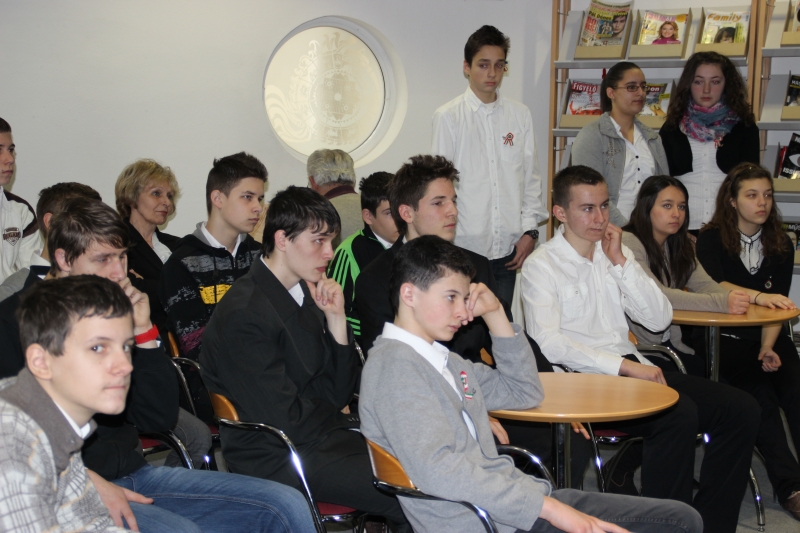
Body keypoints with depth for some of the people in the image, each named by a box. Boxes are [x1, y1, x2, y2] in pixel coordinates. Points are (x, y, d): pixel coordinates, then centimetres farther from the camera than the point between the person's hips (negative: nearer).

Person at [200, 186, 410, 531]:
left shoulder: (305, 294, 7)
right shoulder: (242, 314, -17)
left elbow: (339, 394, 7)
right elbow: (285, 422, -17)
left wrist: (336, 319, -5)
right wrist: (337, 418, 1)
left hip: (322, 434, 8)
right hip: (275, 457, -8)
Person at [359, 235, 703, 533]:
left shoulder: (441, 359, 17)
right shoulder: (394, 364, -12)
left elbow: (524, 392, 26)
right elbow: (436, 467, -24)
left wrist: (495, 315, 13)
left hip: (521, 502, 10)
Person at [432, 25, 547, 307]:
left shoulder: (520, 115, 8)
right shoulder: (448, 116, -1)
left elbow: (531, 177, 10)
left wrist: (529, 231, 3)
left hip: (510, 250, 3)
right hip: (465, 247, -3)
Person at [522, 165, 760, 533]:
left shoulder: (614, 254, 17)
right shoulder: (542, 265, -3)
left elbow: (660, 320, 7)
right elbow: (548, 343, -16)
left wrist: (621, 261, -3)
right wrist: (625, 366, -21)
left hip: (634, 367, 7)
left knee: (741, 409, -8)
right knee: (680, 413, -31)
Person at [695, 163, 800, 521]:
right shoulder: (711, 240, 2)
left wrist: (768, 348, -13)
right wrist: (757, 295, -34)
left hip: (768, 336, 3)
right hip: (723, 340, -3)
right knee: (760, 394, -29)